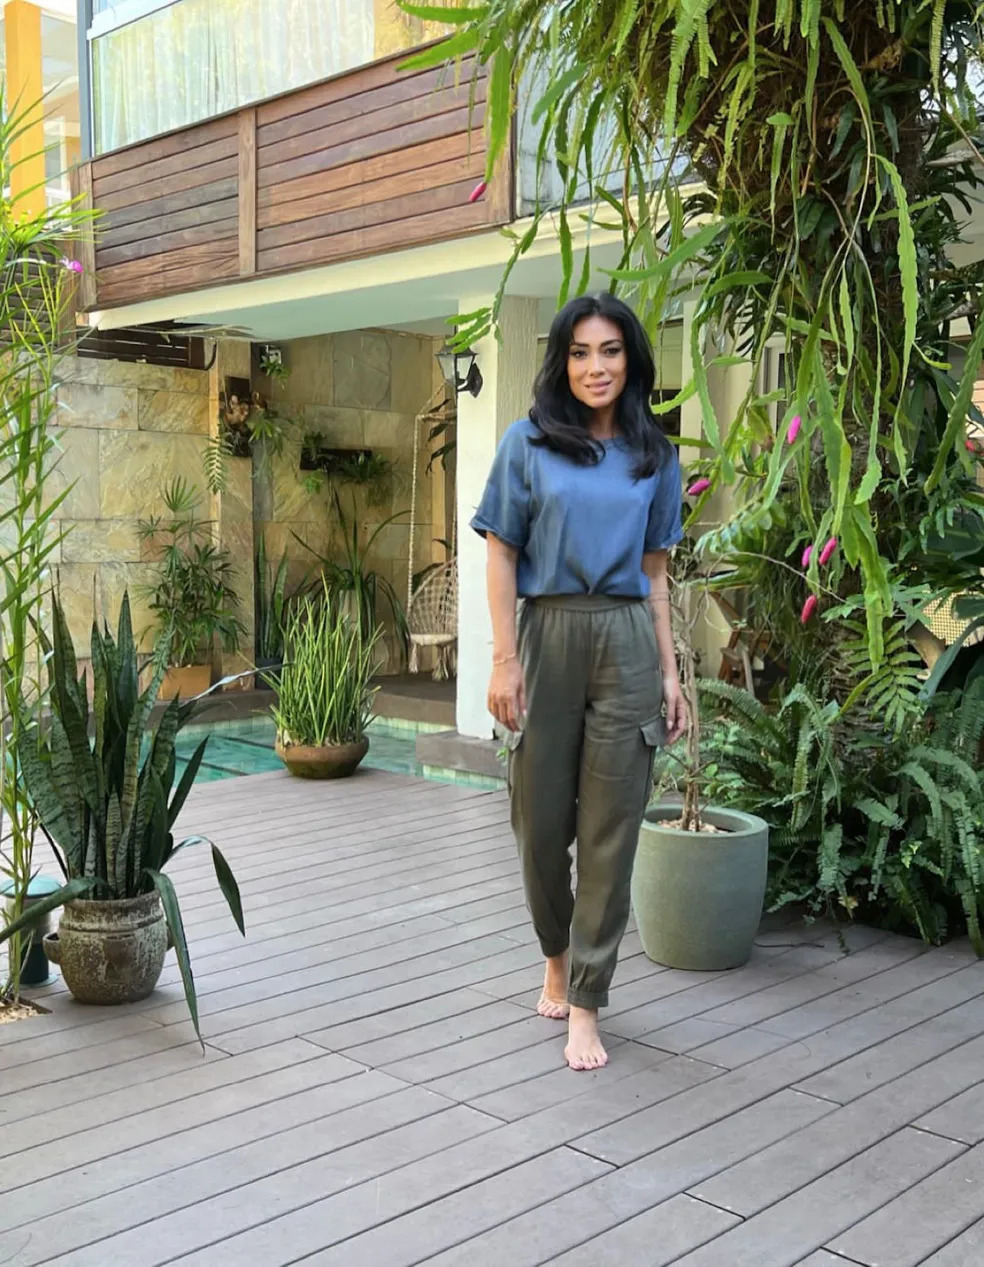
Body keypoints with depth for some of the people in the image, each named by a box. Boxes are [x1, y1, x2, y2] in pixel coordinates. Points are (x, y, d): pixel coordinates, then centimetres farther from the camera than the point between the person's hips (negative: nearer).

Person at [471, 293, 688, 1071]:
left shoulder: (655, 456, 10)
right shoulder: (528, 444, 3)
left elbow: (654, 572, 12)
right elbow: (501, 556, 0)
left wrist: (670, 673, 6)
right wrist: (504, 661, -8)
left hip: (627, 644, 1)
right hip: (547, 636, -1)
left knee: (610, 828, 1)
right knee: (542, 820, 7)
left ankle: (586, 1003, 12)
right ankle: (557, 955, 34)